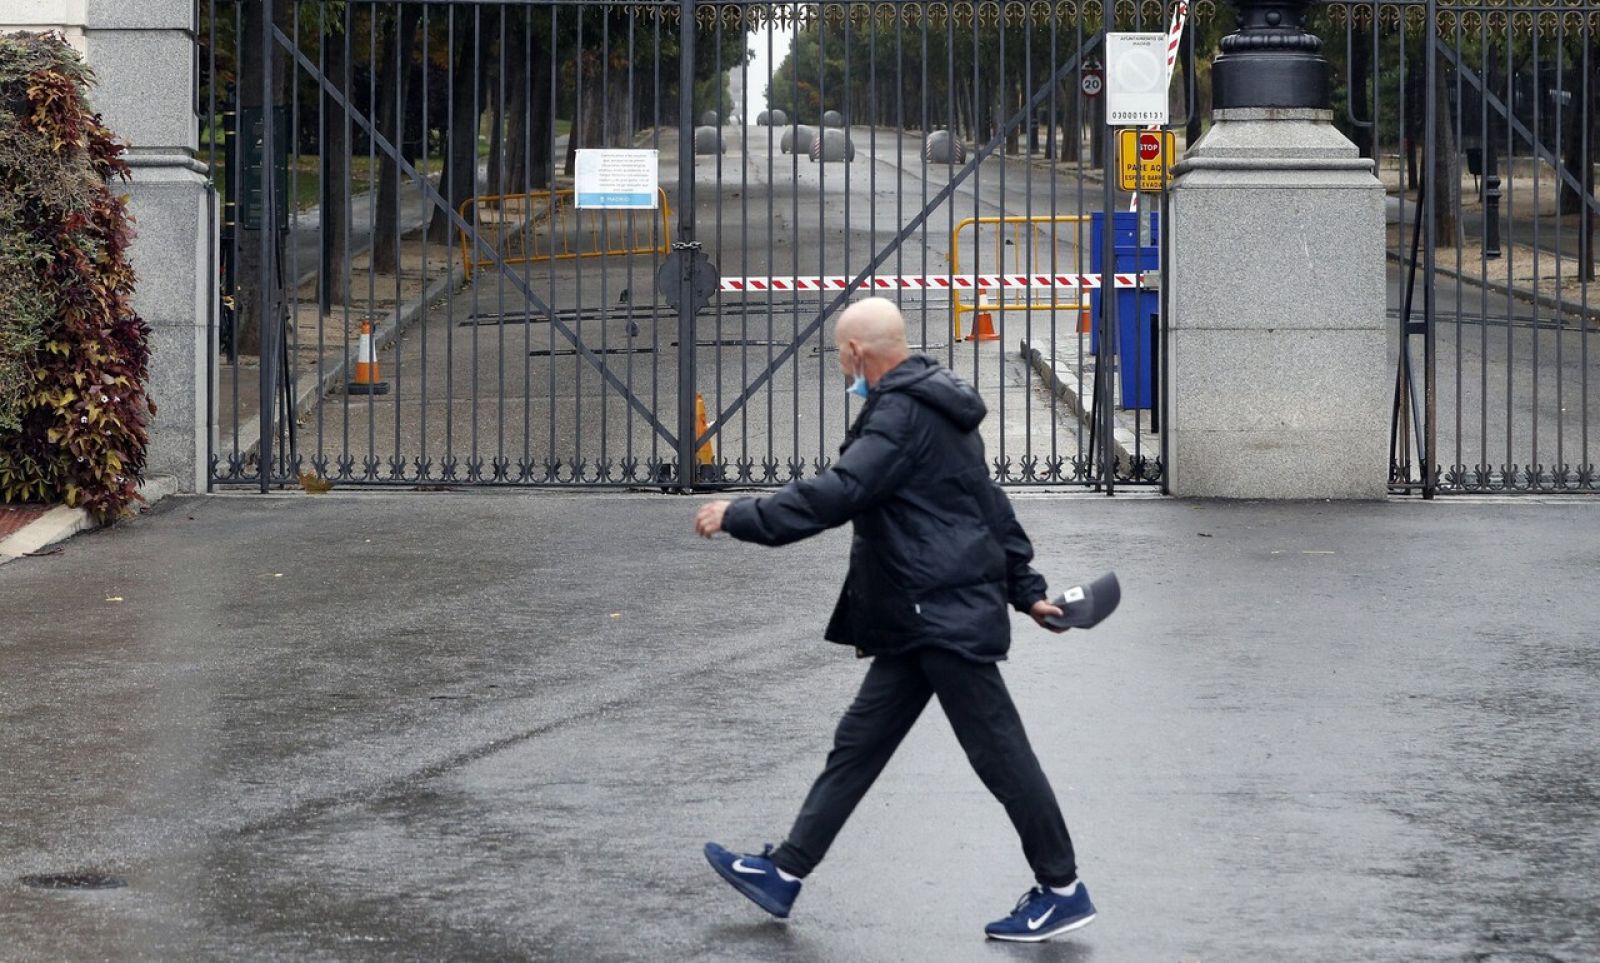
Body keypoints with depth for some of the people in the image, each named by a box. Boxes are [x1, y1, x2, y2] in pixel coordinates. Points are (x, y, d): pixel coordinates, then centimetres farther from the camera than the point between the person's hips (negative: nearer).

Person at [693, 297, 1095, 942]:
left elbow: (836, 494, -25)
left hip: (946, 618, -11)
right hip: (924, 622, 11)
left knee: (998, 751, -2)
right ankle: (785, 873, 16)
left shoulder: (903, 415, -16)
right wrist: (1026, 590, 25)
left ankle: (1062, 890, 6)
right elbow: (992, 507, 21)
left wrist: (739, 517, -19)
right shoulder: (933, 406, 17)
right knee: (858, 743, 11)